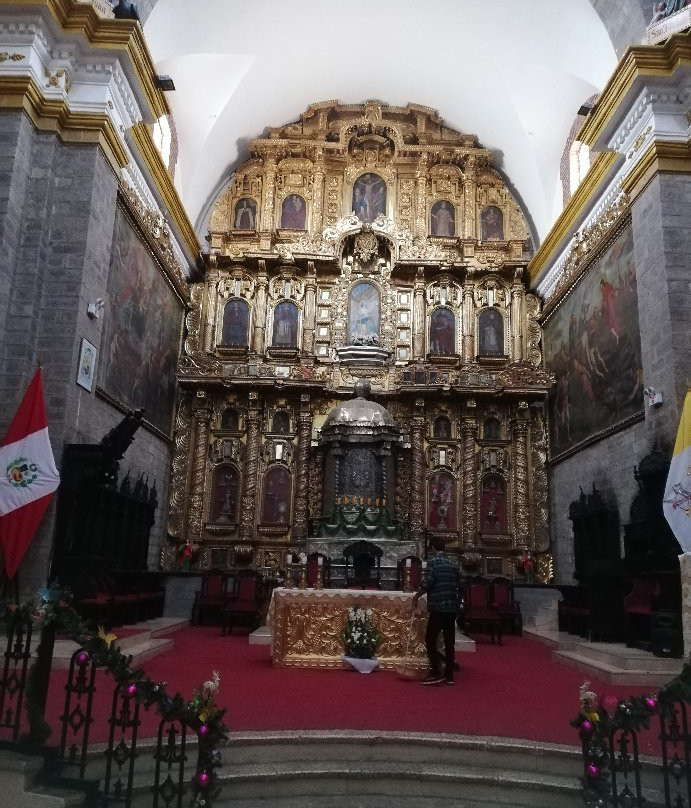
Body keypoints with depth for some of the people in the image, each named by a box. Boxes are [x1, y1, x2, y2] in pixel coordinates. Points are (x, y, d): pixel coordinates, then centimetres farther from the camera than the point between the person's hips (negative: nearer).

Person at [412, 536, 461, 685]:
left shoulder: (433, 562, -8)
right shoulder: (453, 564, 12)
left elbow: (428, 583, -15)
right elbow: (458, 583, 14)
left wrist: (416, 596, -3)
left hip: (438, 607, -7)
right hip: (452, 608, 7)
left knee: (430, 640, 1)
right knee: (449, 642, 9)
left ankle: (435, 673, -3)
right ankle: (449, 675, 11)